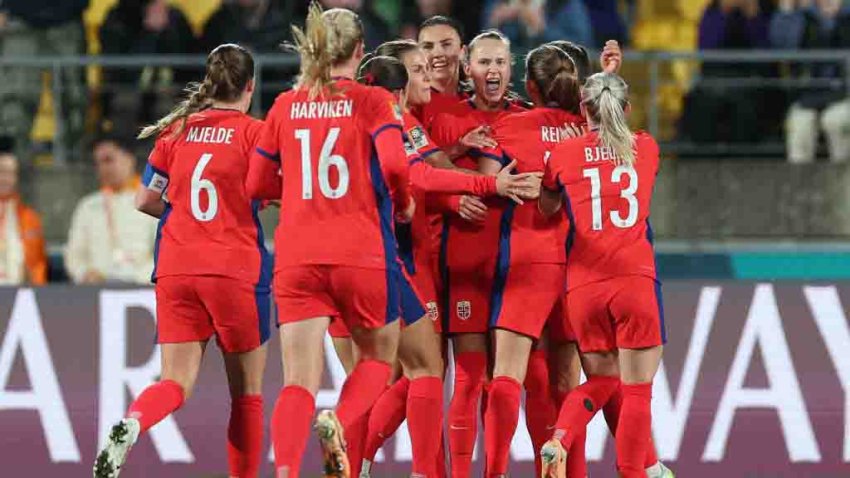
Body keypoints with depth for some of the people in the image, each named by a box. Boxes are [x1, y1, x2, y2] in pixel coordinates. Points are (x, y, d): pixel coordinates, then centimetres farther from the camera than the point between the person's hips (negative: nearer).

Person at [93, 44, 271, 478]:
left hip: (176, 271, 4)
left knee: (176, 382, 0)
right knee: (247, 390, 10)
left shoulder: (176, 131, 10)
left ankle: (130, 425, -31)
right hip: (235, 271, -3)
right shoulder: (253, 132, -3)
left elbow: (145, 200, 12)